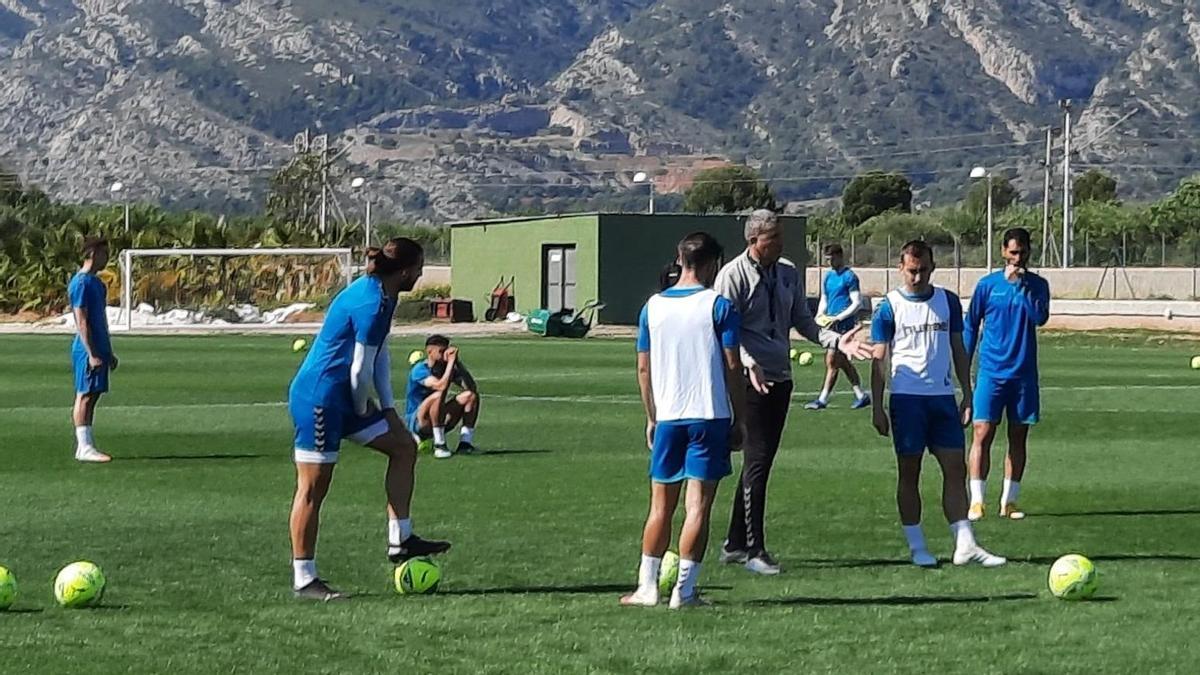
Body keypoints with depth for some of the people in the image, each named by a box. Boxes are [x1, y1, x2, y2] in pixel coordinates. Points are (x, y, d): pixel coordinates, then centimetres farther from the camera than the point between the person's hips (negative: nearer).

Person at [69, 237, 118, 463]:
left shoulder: (96, 283, 16)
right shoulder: (81, 283, -14)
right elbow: (81, 321, -18)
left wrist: (108, 352, 22)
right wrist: (92, 353, -21)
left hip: (99, 349, 10)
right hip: (87, 349, -10)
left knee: (93, 396, 9)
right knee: (85, 396, -8)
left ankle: (85, 446, 12)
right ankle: (84, 447, -8)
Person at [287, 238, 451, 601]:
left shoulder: (380, 295, 9)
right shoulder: (371, 305, -22)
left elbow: (380, 355, 16)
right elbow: (360, 370, -19)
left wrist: (387, 407, 12)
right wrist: (363, 410, -2)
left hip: (342, 398, 11)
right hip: (319, 398, -11)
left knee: (404, 446, 12)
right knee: (313, 486, -4)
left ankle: (399, 540, 15)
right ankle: (303, 579, 2)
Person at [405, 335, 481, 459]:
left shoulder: (445, 368, 5)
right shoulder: (420, 370, -15)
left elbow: (471, 387, -6)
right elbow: (441, 386, -33)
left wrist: (457, 363, -12)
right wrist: (451, 361, -25)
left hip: (439, 421, 7)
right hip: (417, 423, -7)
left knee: (471, 395, -7)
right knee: (438, 395, -34)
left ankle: (465, 442, -12)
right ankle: (439, 445, -29)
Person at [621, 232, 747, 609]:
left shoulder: (653, 306, 6)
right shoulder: (718, 306, -5)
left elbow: (644, 368, 9)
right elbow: (732, 366, -6)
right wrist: (740, 419, 1)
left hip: (667, 418, 4)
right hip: (711, 415, -4)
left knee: (661, 504, 12)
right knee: (698, 505, -1)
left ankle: (647, 587, 12)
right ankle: (684, 591, -3)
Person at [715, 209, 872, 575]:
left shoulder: (788, 273, 11)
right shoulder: (733, 276, -8)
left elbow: (802, 322, 15)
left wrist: (837, 341, 0)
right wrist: (749, 363, -27)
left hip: (780, 378, 7)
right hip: (750, 379, -7)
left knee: (761, 460, 10)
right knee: (757, 460, -8)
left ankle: (735, 543, 19)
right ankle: (754, 549, -4)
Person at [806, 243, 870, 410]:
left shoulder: (849, 277, -9)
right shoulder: (828, 276, 14)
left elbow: (857, 303, -12)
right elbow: (824, 300, 22)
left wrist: (838, 317, -18)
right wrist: (820, 315, 3)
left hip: (845, 324, -8)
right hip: (832, 324, 8)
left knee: (831, 361, -10)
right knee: (843, 362, 11)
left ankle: (823, 399, -7)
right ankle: (861, 396, 19)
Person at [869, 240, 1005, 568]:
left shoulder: (948, 302, 8)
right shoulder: (889, 307, -2)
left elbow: (958, 350, 13)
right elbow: (879, 360, 0)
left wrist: (967, 396, 8)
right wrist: (877, 408, -5)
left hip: (943, 396, 3)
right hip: (907, 398, -3)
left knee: (956, 469, 0)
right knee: (909, 472, 2)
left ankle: (965, 544, 1)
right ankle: (917, 547, 8)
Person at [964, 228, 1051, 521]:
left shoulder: (1037, 285, 4)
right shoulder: (987, 285, 3)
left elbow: (1040, 317, -14)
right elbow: (970, 326, 8)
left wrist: (1020, 285, -17)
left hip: (1024, 374, 2)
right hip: (991, 372, -2)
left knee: (1018, 438, 5)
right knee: (983, 434, -8)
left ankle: (1009, 500, 12)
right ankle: (976, 500, -6)